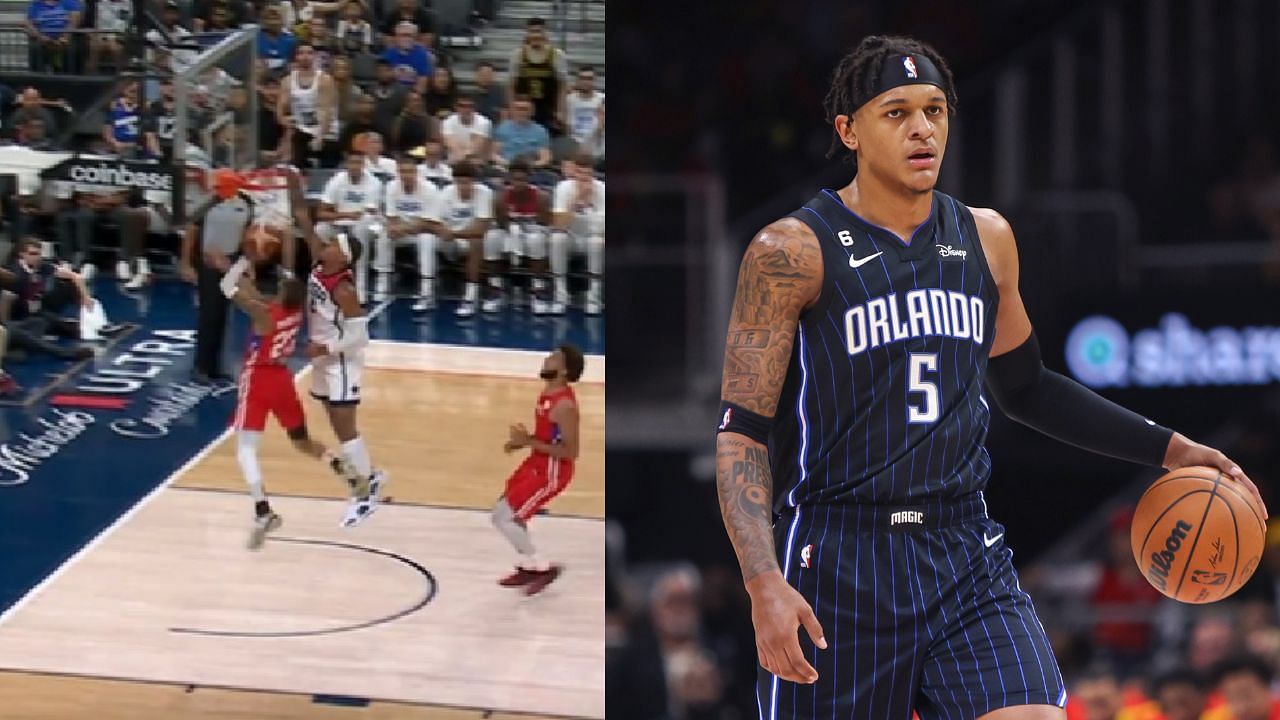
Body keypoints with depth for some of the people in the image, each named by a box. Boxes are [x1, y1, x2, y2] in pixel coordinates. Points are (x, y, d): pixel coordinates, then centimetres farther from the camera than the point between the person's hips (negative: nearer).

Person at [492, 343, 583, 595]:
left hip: (551, 472, -10)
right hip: (537, 463, 10)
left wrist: (529, 442, -27)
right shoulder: (549, 393, 2)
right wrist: (522, 442, 3)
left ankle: (542, 568, 7)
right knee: (508, 513, 19)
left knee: (504, 517, -7)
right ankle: (528, 568, 34)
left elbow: (570, 451, -28)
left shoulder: (564, 406, -28)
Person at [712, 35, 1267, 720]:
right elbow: (741, 433, -9)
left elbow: (1025, 388, 26)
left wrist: (1165, 449, 18)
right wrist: (764, 584, -22)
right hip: (836, 569, -4)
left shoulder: (986, 239, 10)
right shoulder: (793, 252, -7)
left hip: (966, 558, 4)